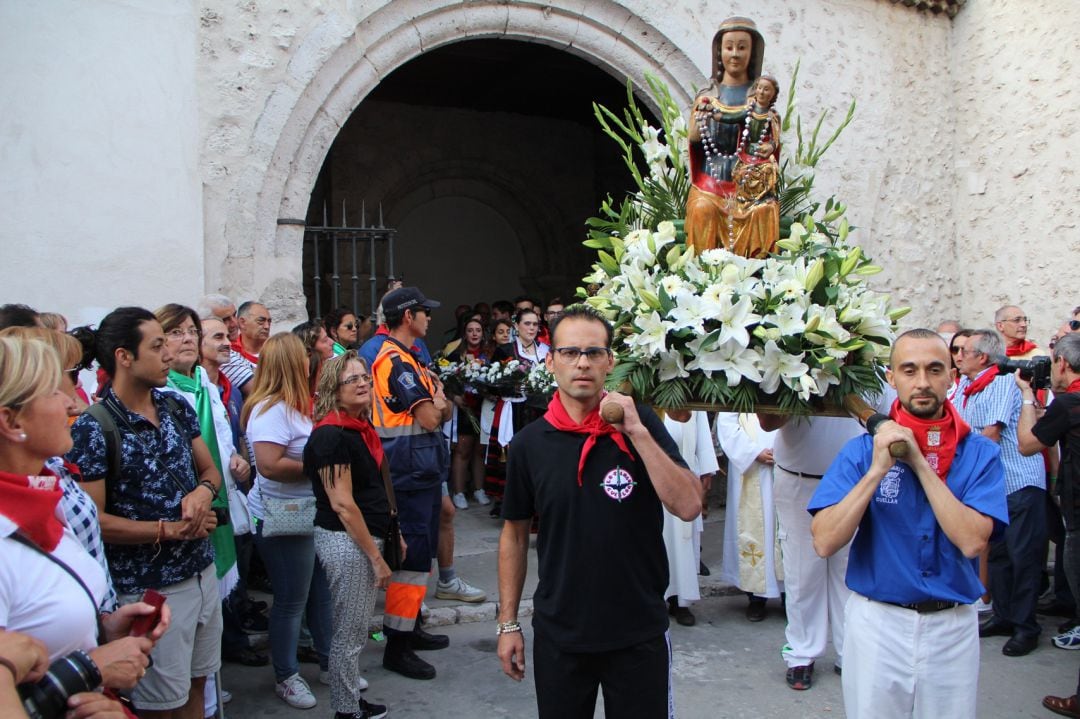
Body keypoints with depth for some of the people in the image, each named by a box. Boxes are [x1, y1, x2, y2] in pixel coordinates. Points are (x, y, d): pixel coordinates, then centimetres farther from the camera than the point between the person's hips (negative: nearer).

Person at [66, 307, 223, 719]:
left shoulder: (177, 409, 4)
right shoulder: (94, 429, -16)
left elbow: (210, 471, 13)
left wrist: (203, 491, -10)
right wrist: (170, 530, -15)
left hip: (202, 572, 6)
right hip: (150, 589, -6)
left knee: (195, 686, 20)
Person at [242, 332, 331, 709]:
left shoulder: (296, 405, 9)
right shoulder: (270, 410, -21)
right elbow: (270, 465, -30)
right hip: (284, 521, -9)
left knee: (322, 592, 18)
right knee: (291, 600, 6)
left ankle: (328, 662, 34)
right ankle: (286, 676, 24)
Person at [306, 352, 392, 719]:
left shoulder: (361, 427, 8)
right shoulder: (331, 435, -19)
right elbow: (342, 503, -21)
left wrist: (391, 533, 17)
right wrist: (377, 557, -18)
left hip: (366, 536, 9)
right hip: (345, 541, -9)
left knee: (357, 625, 20)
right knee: (350, 630, 5)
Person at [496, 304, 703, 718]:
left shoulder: (640, 424, -6)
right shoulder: (530, 443, -3)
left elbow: (688, 507, -16)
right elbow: (515, 534, 6)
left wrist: (636, 432, -22)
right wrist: (508, 623, 5)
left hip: (640, 633, -1)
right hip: (558, 634, 1)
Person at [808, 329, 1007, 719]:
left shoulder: (980, 453, -4)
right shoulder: (863, 449, -7)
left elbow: (972, 540, -18)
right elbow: (825, 542, -16)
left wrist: (919, 463, -18)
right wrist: (878, 470, -22)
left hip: (953, 627, 1)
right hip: (877, 623, -1)